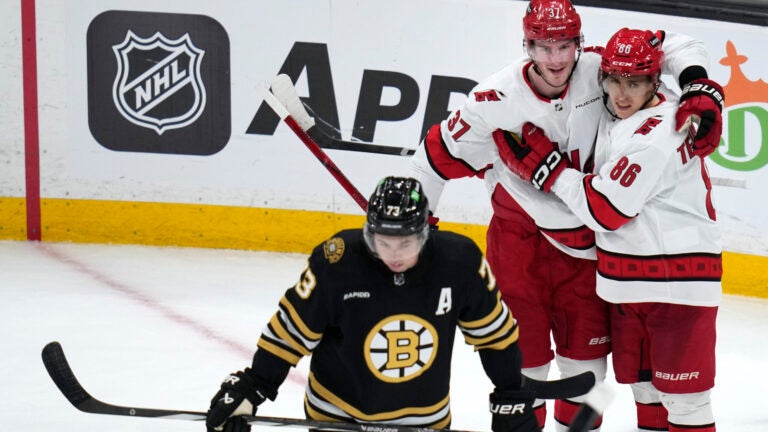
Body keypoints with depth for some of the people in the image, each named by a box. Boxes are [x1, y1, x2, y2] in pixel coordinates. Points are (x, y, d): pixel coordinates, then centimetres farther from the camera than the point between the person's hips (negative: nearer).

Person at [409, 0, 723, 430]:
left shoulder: (599, 70, -15)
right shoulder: (497, 100, -20)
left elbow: (673, 47, -8)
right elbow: (440, 156, -9)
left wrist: (699, 89, -26)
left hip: (584, 239, 3)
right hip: (519, 231, -3)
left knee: (588, 345, 12)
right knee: (524, 350, 0)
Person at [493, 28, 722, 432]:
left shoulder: (655, 138, -23)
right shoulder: (613, 116, 5)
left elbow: (603, 209, -21)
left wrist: (543, 164, -14)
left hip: (677, 278, -9)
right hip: (630, 276, 10)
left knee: (681, 390, -6)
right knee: (642, 382, 20)